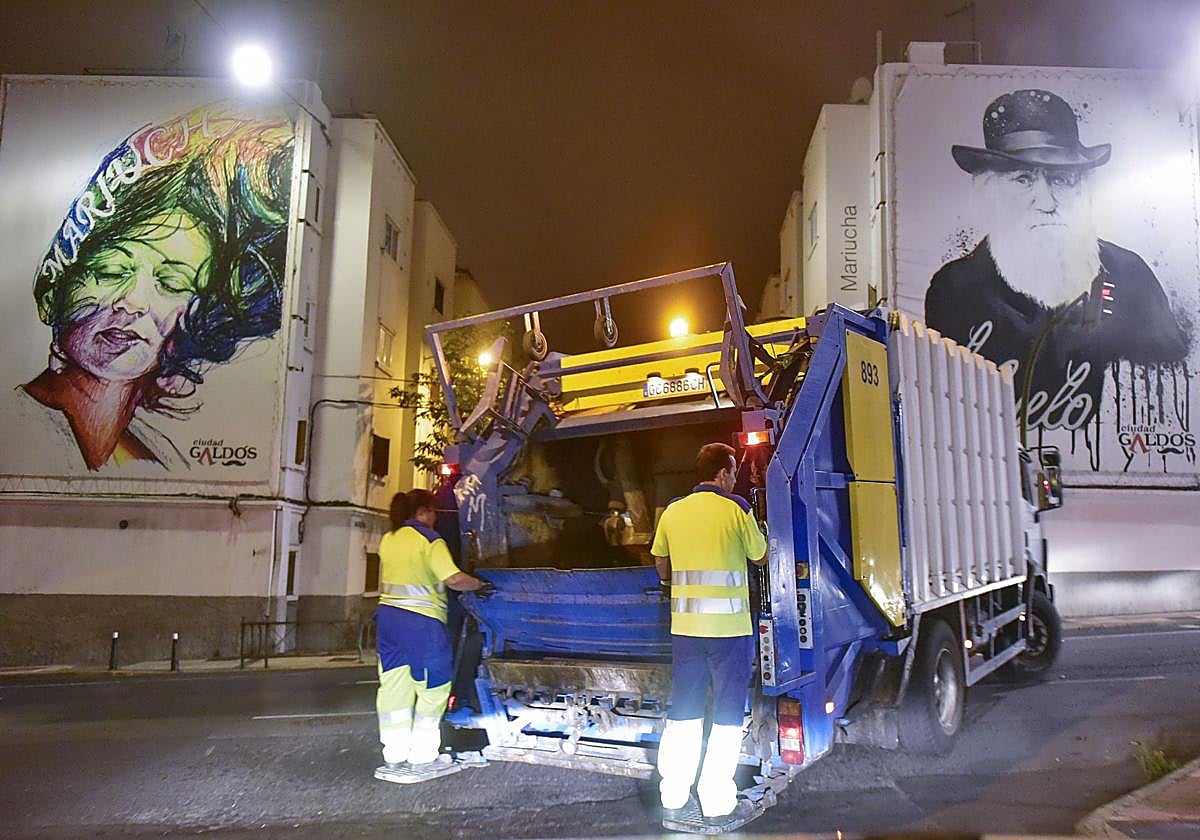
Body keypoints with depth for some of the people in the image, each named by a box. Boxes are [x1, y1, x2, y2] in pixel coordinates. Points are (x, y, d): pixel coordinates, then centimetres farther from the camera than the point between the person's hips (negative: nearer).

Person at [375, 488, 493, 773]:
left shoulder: (388, 539, 11)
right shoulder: (429, 540, -12)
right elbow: (454, 579, -18)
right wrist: (479, 585, -4)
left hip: (387, 615, 8)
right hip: (421, 621, -8)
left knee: (393, 686, 11)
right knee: (433, 687, 4)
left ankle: (393, 755, 17)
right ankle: (421, 755, 7)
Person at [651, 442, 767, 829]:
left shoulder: (673, 511, 5)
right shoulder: (736, 509, -7)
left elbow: (661, 562, 16)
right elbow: (760, 557, 6)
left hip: (685, 625, 5)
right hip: (729, 626, -4)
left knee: (683, 711, 14)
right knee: (727, 714, 6)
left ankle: (672, 797, 21)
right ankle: (718, 805, 9)